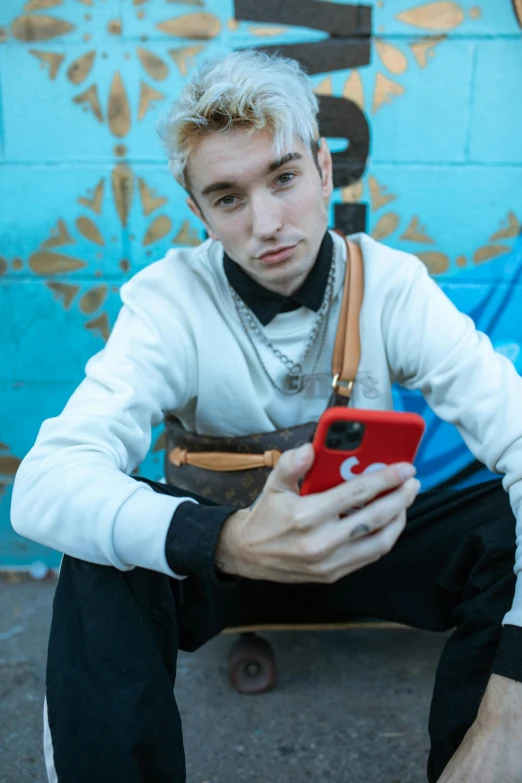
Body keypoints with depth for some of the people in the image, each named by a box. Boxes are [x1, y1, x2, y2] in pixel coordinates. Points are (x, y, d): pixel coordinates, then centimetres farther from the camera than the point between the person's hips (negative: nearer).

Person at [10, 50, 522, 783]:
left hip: (371, 545, 2)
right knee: (106, 551, -32)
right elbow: (43, 486, -30)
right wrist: (230, 542, -49)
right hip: (228, 550, -1)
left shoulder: (393, 285, -14)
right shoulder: (167, 299, -17)